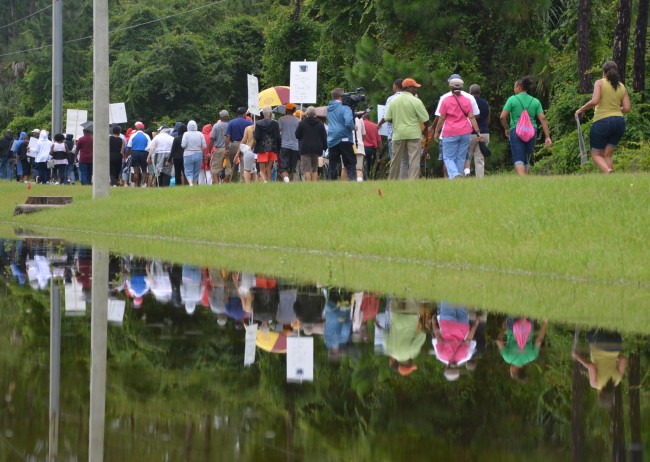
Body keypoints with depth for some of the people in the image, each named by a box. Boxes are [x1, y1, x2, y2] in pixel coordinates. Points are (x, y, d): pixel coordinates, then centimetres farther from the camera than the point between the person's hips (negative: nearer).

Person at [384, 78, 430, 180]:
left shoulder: (393, 101, 5)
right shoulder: (415, 101, -7)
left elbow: (387, 118, 6)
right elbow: (425, 119, -6)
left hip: (398, 134, 4)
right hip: (413, 134, -4)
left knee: (396, 159, 12)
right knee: (414, 158, -5)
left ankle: (392, 180, 18)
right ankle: (413, 180, -15)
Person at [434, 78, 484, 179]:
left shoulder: (446, 101, -4)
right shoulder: (467, 101, 4)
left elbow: (442, 119, -2)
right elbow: (472, 117, 1)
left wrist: (437, 132, 8)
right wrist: (478, 132, 3)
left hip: (450, 133, -3)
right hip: (465, 133, 3)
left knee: (448, 157, 0)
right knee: (461, 158, 10)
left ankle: (454, 174, -24)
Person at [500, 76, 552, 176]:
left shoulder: (512, 99, 0)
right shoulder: (535, 101, 9)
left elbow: (502, 117, -5)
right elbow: (542, 119, 2)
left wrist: (507, 129, 13)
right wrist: (547, 137, 1)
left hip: (516, 131, -4)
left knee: (518, 160, -10)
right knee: (527, 160, 16)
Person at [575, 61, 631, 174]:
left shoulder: (600, 83, -4)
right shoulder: (622, 87, 10)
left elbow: (594, 101, -17)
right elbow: (627, 108, 5)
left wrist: (581, 109, -3)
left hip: (602, 122, -5)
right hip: (619, 121, 5)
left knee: (596, 154, 5)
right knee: (607, 155, 11)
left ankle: (608, 171, -25)